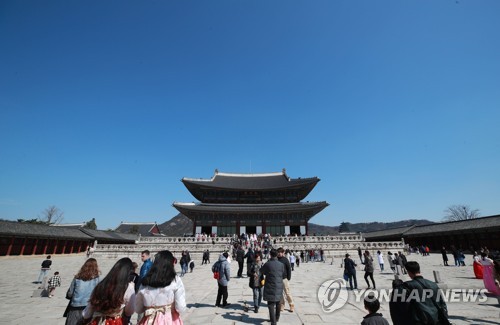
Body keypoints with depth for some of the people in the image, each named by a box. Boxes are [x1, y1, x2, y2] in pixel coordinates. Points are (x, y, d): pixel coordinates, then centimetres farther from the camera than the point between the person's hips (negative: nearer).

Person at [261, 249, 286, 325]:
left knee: (271, 305, 3)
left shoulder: (267, 264, -13)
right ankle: (277, 318, 40)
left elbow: (261, 271, 4)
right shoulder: (281, 264, -5)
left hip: (270, 287, -4)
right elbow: (284, 275, 5)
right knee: (278, 303, 23)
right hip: (279, 287, 4)